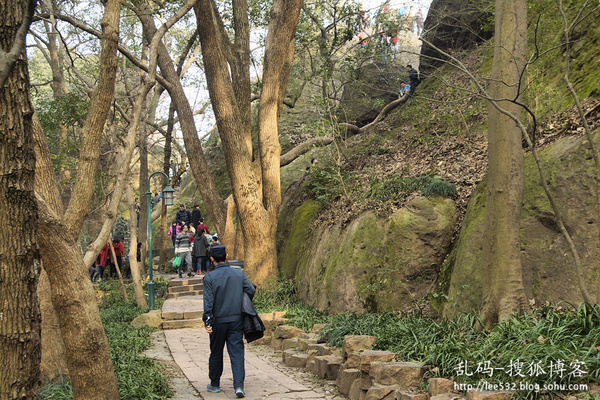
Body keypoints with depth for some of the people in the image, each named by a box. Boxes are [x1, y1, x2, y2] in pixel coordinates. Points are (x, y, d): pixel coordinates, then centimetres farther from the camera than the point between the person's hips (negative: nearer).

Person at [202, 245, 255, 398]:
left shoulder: (209, 278, -8)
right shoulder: (239, 274, -2)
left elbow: (208, 301, -12)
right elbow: (251, 291, -1)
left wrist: (207, 321, -12)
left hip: (218, 322, -1)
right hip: (236, 320, 1)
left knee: (216, 353, 14)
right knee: (237, 353, 0)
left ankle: (215, 384, 27)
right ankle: (239, 386, -11)